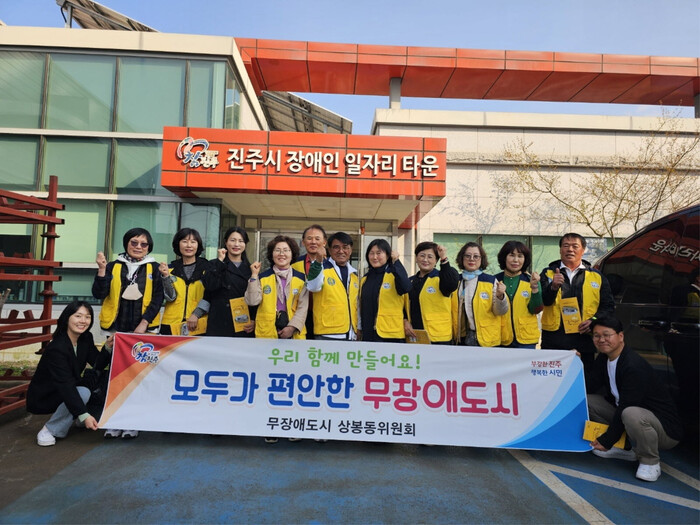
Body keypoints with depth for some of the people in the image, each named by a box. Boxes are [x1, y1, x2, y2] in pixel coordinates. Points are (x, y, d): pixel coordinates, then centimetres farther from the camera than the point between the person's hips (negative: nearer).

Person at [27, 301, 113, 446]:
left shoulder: (86, 339, -6)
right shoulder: (56, 348, -28)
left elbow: (98, 365, -6)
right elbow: (65, 385, -35)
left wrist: (108, 347, -25)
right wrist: (84, 415, -40)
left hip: (68, 391, 7)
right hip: (42, 397, -7)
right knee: (83, 393, -32)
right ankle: (49, 431, -13)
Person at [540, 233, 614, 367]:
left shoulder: (597, 276, 13)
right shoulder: (548, 273, 8)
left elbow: (608, 305, 12)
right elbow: (542, 301, -7)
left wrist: (594, 320, -6)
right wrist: (553, 287, -27)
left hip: (584, 338, 1)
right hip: (553, 340, -1)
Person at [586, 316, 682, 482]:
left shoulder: (634, 366, -27)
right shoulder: (603, 359, 0)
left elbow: (625, 408, -26)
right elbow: (588, 389, 0)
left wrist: (607, 441, -19)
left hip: (665, 428, -8)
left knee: (631, 414, -39)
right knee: (588, 401, -4)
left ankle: (650, 461, -9)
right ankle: (624, 448, 9)